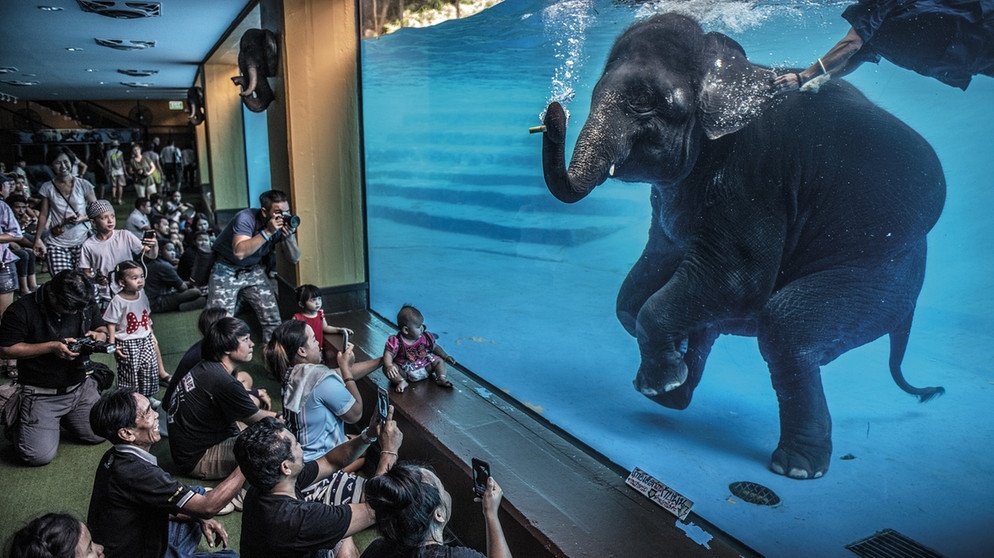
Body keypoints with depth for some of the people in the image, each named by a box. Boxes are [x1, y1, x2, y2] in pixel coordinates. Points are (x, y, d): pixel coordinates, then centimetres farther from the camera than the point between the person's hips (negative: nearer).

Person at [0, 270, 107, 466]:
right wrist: (51, 347, -24)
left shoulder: (88, 303, -4)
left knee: (100, 434, 6)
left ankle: (61, 418, 31)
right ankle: (17, 421, 19)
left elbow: (102, 328, 11)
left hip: (81, 387, 5)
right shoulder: (22, 310, -17)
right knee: (40, 455, -12)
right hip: (41, 394, -4)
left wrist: (100, 335, -14)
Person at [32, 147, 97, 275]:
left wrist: (82, 218, -16)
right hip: (56, 244, 1)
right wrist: (38, 239, 4)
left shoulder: (83, 185, 0)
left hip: (82, 241, -1)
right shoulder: (47, 188, 5)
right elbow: (43, 215, 10)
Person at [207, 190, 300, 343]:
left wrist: (289, 236, -25)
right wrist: (268, 232, -39)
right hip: (227, 270, -5)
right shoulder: (245, 218, -24)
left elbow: (294, 259, -7)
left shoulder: (283, 223, -9)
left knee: (273, 321, -2)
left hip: (254, 270, 5)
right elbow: (239, 252, -39)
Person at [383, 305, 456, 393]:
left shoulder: (425, 338, -6)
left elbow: (435, 347, 9)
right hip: (405, 371, -4)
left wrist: (446, 357, 6)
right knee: (386, 368, -26)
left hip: (424, 368, 4)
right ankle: (401, 381, -34)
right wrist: (389, 366, -42)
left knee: (438, 360, -4)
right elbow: (388, 355, -22)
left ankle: (441, 377, -15)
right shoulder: (396, 342, -19)